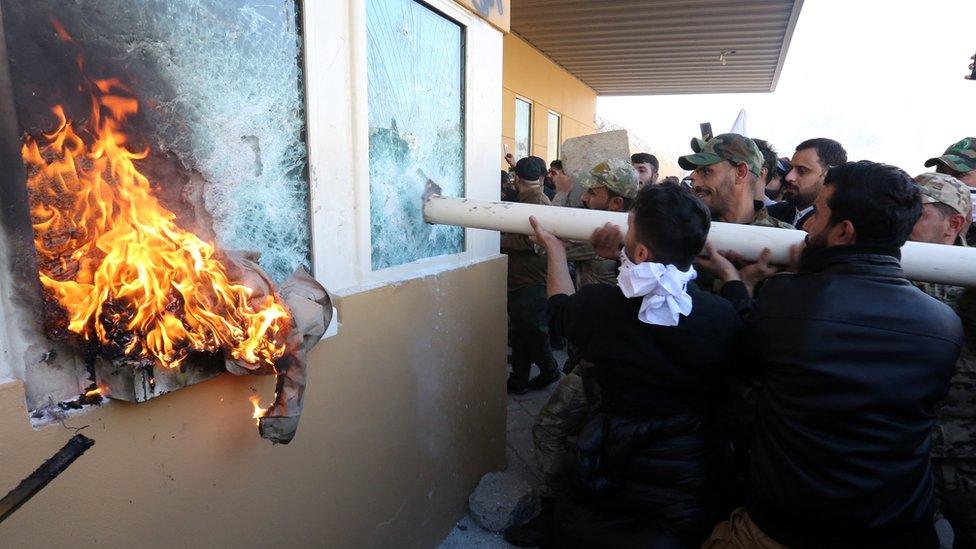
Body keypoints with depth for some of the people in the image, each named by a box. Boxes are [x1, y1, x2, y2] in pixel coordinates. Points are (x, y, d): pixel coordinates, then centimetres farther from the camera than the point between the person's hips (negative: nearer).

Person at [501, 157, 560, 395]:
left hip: (531, 283, -9)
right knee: (521, 333, 13)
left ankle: (550, 370, 25)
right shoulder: (532, 200, 15)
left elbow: (530, 241, -24)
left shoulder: (537, 202, -16)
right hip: (521, 280, 9)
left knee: (532, 333, 5)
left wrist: (499, 239, -17)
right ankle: (518, 381, 22)